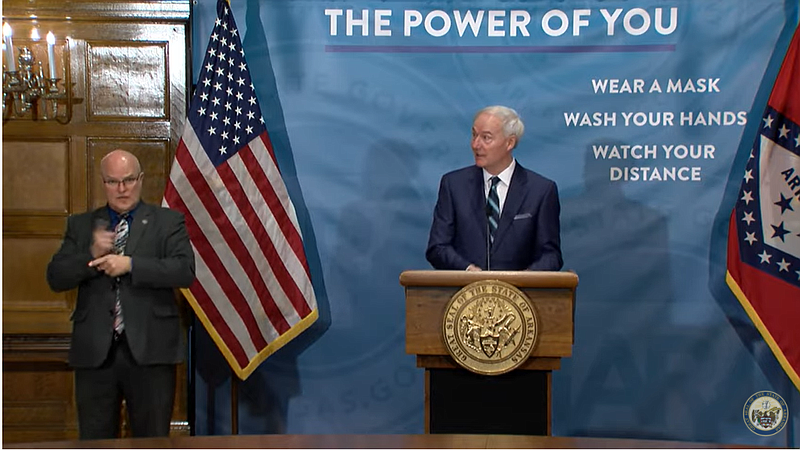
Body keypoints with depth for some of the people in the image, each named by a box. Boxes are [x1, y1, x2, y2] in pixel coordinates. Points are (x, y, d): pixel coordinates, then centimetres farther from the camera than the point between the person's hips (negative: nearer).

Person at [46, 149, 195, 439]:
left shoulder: (168, 222, 5)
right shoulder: (80, 225, 12)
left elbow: (185, 270, -9)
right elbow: (55, 278, 4)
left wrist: (130, 264, -17)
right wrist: (91, 254, -13)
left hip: (150, 349, -2)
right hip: (95, 351, 2)